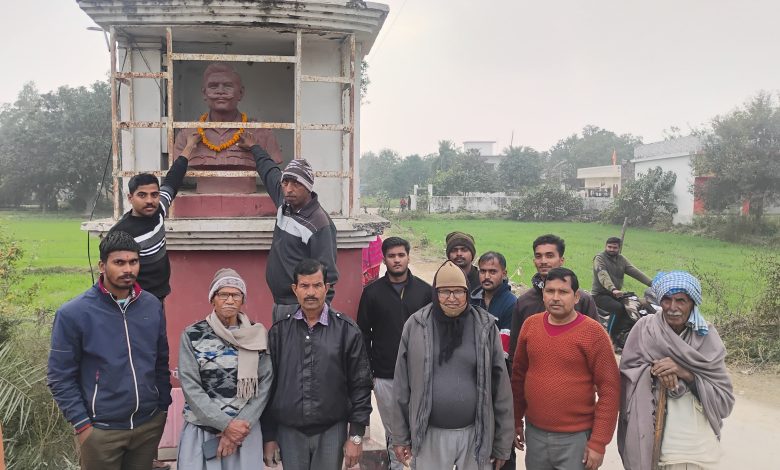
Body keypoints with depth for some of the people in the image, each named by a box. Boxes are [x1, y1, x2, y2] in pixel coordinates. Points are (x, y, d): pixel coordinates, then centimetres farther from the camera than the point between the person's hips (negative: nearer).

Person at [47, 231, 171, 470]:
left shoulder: (153, 306, 0)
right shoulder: (73, 313, -11)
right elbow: (60, 377, -8)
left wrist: (163, 407, 7)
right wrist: (82, 425, -11)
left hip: (150, 424, 3)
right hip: (101, 430, -3)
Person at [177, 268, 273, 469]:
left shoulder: (258, 335, 0)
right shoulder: (192, 335, -3)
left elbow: (265, 385, -2)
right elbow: (191, 388, -8)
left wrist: (241, 424, -11)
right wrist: (226, 424, -14)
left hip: (245, 429, 1)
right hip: (201, 431, -1)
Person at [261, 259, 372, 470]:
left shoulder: (347, 330, -5)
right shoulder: (279, 331, 1)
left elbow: (360, 385, -3)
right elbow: (268, 384, 5)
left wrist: (356, 435, -4)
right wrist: (268, 436, 5)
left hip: (332, 431, -1)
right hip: (289, 431, 2)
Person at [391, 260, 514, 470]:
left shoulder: (485, 326, -4)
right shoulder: (416, 325, -4)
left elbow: (500, 387, -1)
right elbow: (401, 385, 1)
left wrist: (502, 444, 1)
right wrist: (400, 436, 3)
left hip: (476, 434, 0)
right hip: (429, 434, 0)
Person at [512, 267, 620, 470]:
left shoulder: (593, 332, -11)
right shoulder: (530, 325, 1)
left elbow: (610, 389, -11)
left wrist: (598, 442, -13)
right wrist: (516, 421, 11)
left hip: (575, 438, -4)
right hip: (534, 434, 4)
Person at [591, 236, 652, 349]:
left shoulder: (621, 259, 11)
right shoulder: (599, 258, -9)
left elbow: (635, 272, 0)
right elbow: (603, 276, -26)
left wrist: (652, 284, -14)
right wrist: (613, 289, -44)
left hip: (616, 294, 7)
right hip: (600, 295, -7)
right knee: (619, 308, -29)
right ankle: (612, 337, -12)